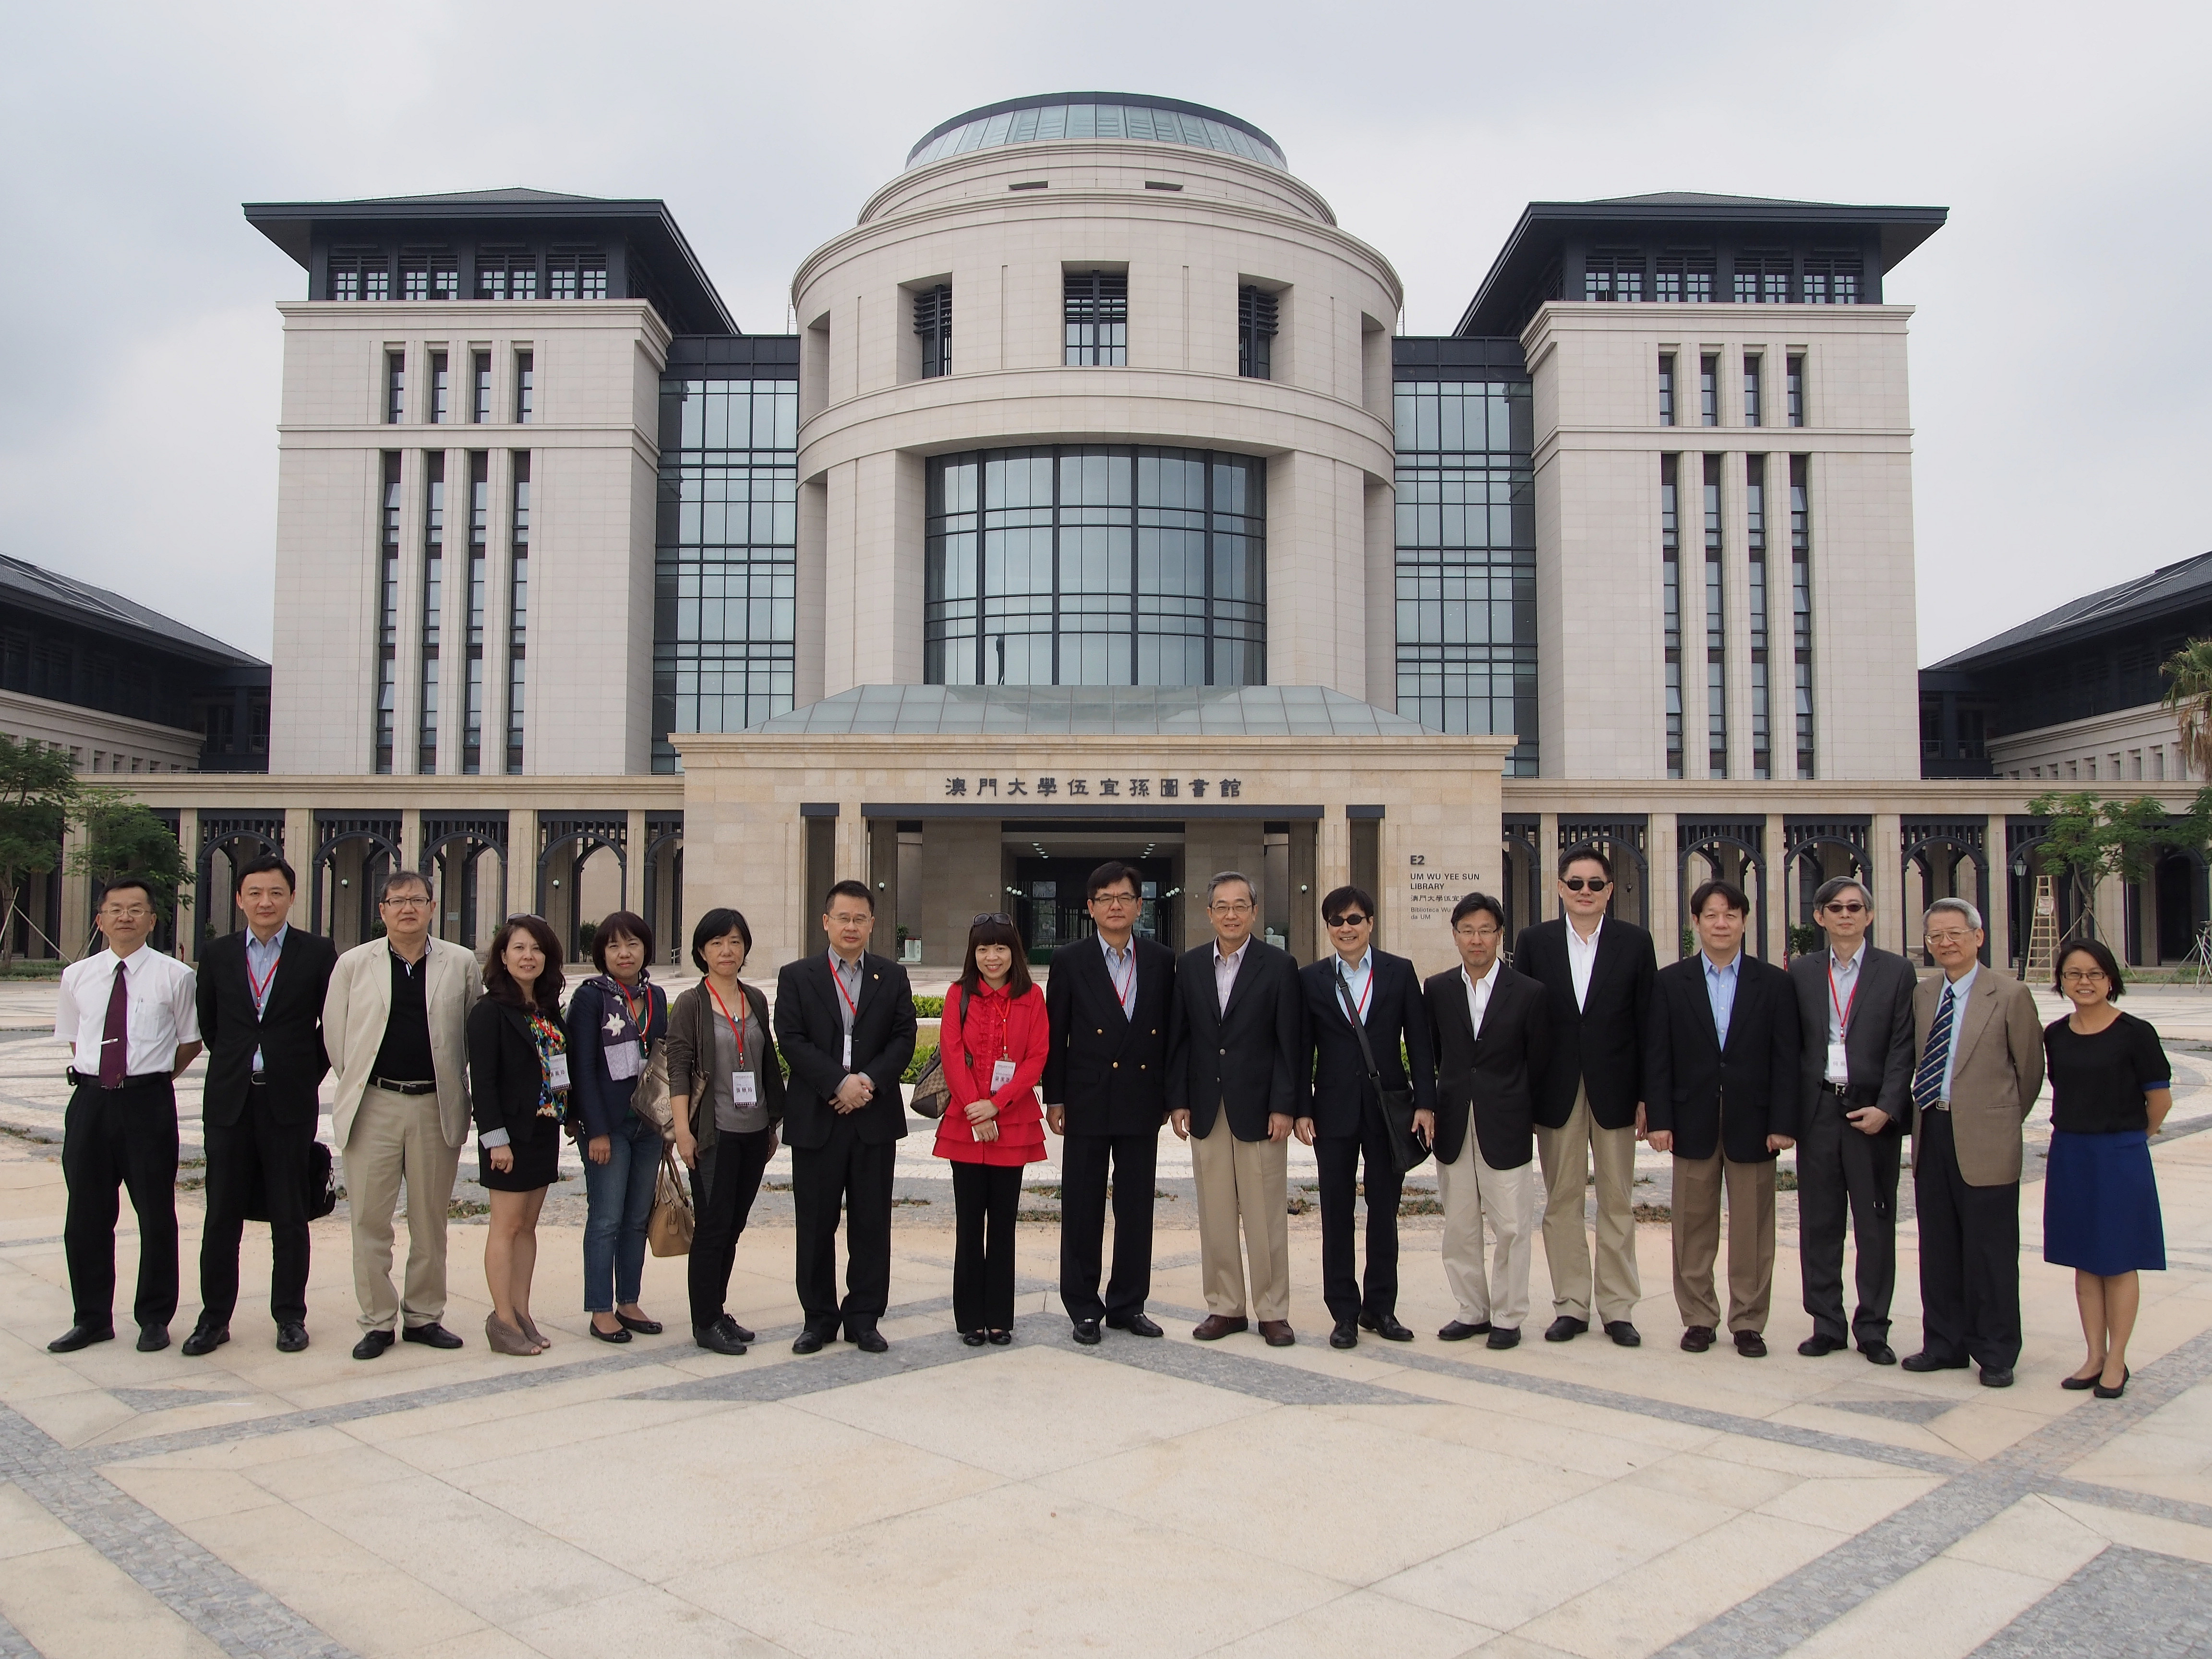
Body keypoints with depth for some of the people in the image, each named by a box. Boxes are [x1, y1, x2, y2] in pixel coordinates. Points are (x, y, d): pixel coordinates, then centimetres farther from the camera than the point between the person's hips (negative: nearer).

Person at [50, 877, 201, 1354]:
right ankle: (92, 1318, 25)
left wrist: (153, 1078, 4)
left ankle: (154, 1319, 19)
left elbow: (191, 1043, 5)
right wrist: (96, 1075, 9)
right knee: (86, 1215, 10)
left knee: (156, 1214, 5)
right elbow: (73, 1038, 19)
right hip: (90, 1100, 3)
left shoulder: (174, 976, -2)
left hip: (149, 1103, -3)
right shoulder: (77, 976, 8)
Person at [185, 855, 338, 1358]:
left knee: (289, 1216, 5)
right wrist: (238, 1066, 12)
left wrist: (307, 1073, 3)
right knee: (222, 1214, 7)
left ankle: (290, 1317, 16)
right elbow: (208, 1026, 16)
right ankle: (214, 1317, 18)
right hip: (229, 1102, 2)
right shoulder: (218, 955, 7)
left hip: (291, 1103, -2)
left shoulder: (319, 953, -1)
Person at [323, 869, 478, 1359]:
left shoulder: (461, 964, 4)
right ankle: (377, 1321, 12)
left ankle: (424, 1316, 19)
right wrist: (355, 1087, 7)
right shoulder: (353, 964, 5)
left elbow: (477, 1034, 7)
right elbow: (335, 1035, 8)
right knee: (370, 1220, 2)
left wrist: (454, 1089, 5)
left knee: (430, 1220, 8)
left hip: (437, 1107, 0)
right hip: (373, 1106, 0)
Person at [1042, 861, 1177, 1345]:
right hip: (1088, 1103, -2)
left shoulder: (1162, 961, 4)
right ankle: (1084, 1308, 17)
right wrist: (1054, 1099, -2)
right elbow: (1056, 1034, 1)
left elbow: (1171, 1030, 6)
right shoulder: (1071, 962, 0)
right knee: (1082, 1209, 6)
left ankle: (1128, 1304, 22)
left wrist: (1170, 1096, 4)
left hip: (1142, 1103, 2)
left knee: (1137, 1208, 9)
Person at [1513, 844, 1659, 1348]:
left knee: (1617, 1202, 7)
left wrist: (1647, 1096, -2)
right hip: (1557, 1091, 0)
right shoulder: (1534, 941, 2)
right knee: (1562, 1202, 7)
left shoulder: (1634, 942, 1)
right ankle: (1570, 1306, 16)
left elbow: (1647, 1022, 1)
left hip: (1614, 1089, 0)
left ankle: (1618, 1308, 16)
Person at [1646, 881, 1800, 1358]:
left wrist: (1783, 1123, -6)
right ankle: (1698, 1318, 18)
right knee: (1693, 1228, 7)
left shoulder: (1773, 982, 3)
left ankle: (1748, 1322, 17)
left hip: (1752, 1122, 0)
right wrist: (1659, 1119, -6)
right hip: (1694, 1122, 0)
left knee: (1752, 1229, 5)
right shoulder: (1671, 982, 3)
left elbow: (1785, 1059, 0)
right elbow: (1658, 1058, 1)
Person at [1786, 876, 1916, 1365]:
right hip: (1817, 1110, 2)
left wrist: (1887, 1108, -12)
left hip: (1873, 1112, -2)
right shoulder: (1801, 972, 7)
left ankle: (1873, 1329, 15)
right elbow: (1790, 1045, 6)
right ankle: (1827, 1325, 16)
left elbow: (1904, 1047, -3)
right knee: (1819, 1223, 6)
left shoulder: (1897, 972, 2)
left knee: (1876, 1223, 5)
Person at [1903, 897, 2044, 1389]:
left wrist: (2006, 1120, 8)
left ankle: (1995, 1354, 16)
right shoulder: (1921, 994, 9)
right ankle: (1945, 1344, 23)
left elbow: (2031, 1067, 1)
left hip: (1984, 1140, -5)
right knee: (1938, 1249, 12)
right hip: (1931, 1133, 5)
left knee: (1990, 1252, 3)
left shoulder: (2010, 995, -6)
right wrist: (1925, 1117, 10)